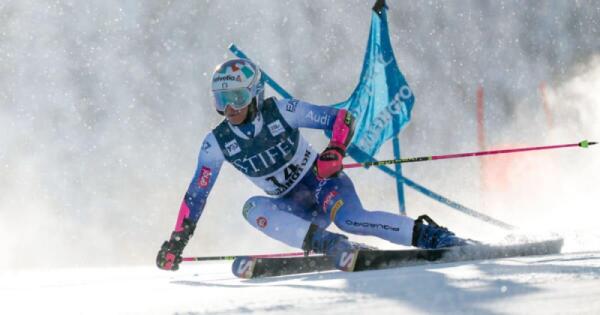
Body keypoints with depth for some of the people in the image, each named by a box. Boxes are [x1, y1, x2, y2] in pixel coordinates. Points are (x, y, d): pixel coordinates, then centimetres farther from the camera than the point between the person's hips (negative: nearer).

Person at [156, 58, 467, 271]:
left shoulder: (281, 112, -17)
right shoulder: (216, 144, -8)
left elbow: (343, 117, -15)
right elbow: (196, 194, -1)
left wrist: (335, 151, -35)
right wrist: (176, 241, -7)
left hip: (323, 181, -4)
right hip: (294, 206, 4)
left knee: (349, 218, -35)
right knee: (253, 208, -28)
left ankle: (432, 236, -30)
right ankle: (330, 245, -36)